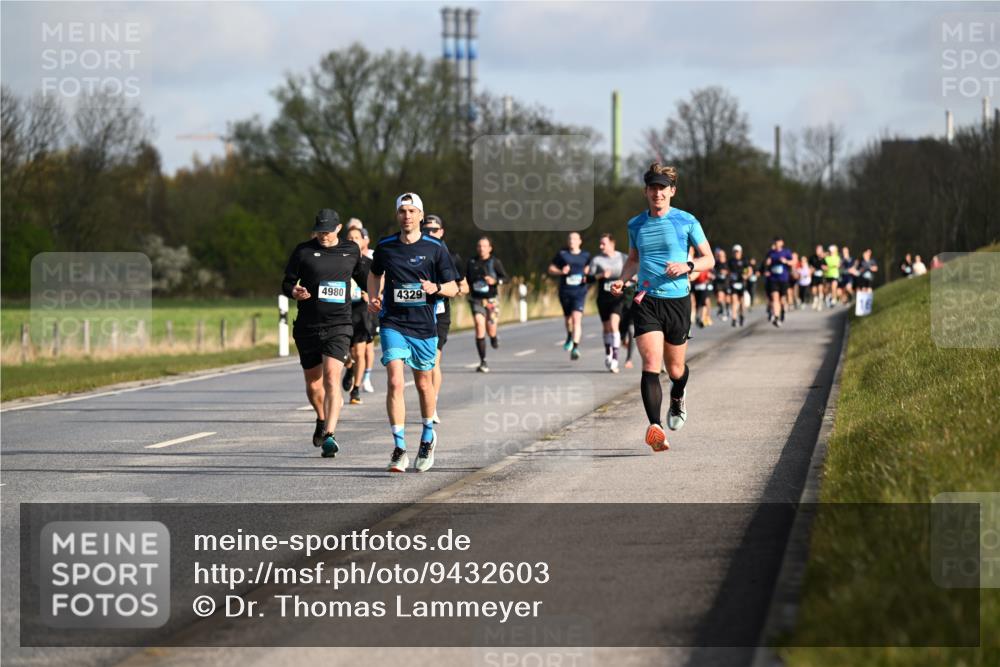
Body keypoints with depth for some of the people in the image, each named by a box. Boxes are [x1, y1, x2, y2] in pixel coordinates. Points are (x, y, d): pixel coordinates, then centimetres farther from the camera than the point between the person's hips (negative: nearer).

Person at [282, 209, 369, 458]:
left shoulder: (351, 250, 7)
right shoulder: (303, 251, 1)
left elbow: (361, 276, 26)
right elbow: (287, 283, 3)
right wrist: (295, 292, -18)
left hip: (338, 327, -1)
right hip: (307, 326, 1)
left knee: (332, 376, -19)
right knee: (313, 382, 11)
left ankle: (328, 436, -24)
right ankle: (322, 419, 42)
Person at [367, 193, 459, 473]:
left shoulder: (435, 249, -2)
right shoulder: (385, 247, 3)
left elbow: (453, 287, 2)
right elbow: (375, 273, 24)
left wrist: (436, 288, -19)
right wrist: (373, 298, 6)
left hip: (424, 325, 0)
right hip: (392, 323, 0)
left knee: (424, 384, 13)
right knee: (395, 382, -15)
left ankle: (428, 436, 38)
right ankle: (399, 449, -14)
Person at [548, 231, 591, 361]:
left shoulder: (585, 256, 6)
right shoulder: (562, 254, 2)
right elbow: (551, 269, 6)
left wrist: (586, 277, 3)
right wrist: (561, 271, -14)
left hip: (579, 291, -1)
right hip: (565, 291, 1)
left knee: (577, 318, -18)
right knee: (568, 318, 17)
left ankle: (575, 347, -24)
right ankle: (569, 338, 49)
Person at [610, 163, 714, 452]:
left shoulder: (686, 221, 0)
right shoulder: (636, 225, 9)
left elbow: (709, 259, 4)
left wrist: (687, 266, -16)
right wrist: (622, 280, 6)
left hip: (677, 300, -1)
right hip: (645, 301, 1)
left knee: (675, 369, 12)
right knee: (651, 364, -17)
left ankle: (677, 398, 48)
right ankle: (655, 428, -26)